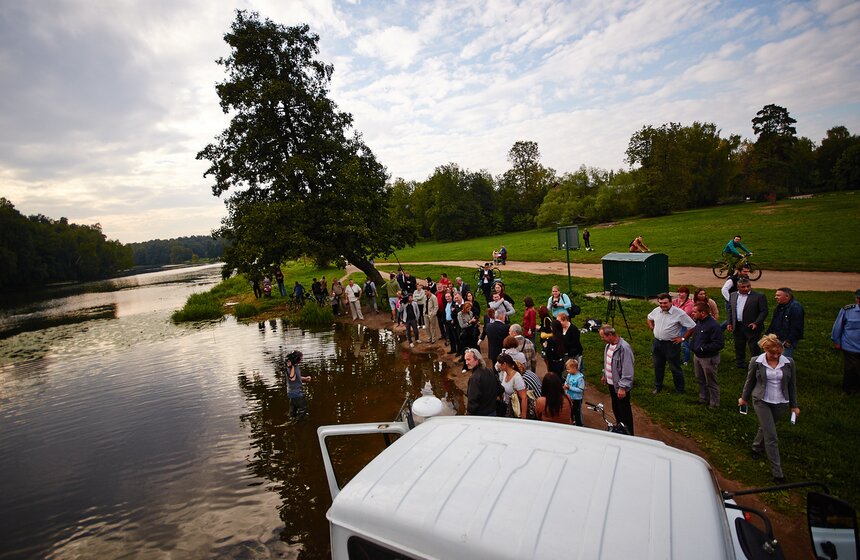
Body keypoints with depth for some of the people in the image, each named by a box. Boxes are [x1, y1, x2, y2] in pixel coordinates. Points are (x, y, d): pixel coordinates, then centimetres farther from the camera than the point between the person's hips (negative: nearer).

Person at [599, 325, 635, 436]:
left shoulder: (624, 348, -27)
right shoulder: (609, 345, 1)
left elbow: (627, 370, -26)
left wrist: (623, 387, -25)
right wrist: (604, 375, 24)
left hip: (620, 386, -9)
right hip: (611, 383, 9)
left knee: (624, 411, 6)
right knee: (616, 408, 23)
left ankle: (628, 434, 21)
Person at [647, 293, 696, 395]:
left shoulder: (679, 314, -18)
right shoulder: (656, 310, -1)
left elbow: (692, 327, -14)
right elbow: (649, 318, 22)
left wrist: (682, 338, -12)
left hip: (671, 344, -5)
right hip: (657, 343, 5)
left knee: (675, 368, 7)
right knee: (658, 366, 18)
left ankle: (680, 390, 25)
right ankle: (657, 386, 35)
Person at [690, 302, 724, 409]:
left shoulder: (713, 325, -25)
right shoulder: (697, 321, 0)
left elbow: (719, 344, -28)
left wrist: (702, 348, -28)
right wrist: (692, 343, 2)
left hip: (709, 359, -8)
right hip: (697, 356, 8)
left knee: (711, 383, 8)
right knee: (700, 380, 22)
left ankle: (714, 404, 25)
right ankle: (703, 399, 40)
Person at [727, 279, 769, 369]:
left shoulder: (759, 296, -8)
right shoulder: (733, 295, 8)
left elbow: (764, 311, -10)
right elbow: (730, 310, 14)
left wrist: (756, 323, -19)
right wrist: (730, 323, 7)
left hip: (751, 327, -5)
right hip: (737, 327, 5)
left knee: (754, 348, 4)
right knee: (739, 347, 17)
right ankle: (740, 365, 32)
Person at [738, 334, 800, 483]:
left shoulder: (789, 363, -7)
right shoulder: (756, 362, -12)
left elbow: (792, 385, 5)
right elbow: (750, 381, 2)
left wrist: (794, 406, 9)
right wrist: (744, 398, 11)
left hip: (781, 404, 3)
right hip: (761, 402, -2)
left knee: (765, 428, 20)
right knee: (771, 436, -5)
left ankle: (756, 448, 49)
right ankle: (777, 473, 1)